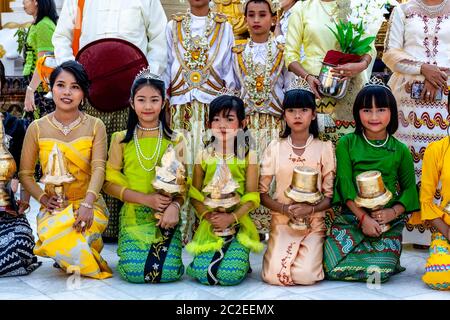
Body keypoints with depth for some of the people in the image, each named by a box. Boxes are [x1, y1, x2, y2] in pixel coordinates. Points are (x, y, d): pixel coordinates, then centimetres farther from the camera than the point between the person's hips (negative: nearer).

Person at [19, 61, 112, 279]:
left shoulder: (95, 126, 2)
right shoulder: (37, 128, 5)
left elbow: (98, 168, -10)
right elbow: (25, 173, 7)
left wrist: (87, 204, -26)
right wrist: (43, 199, -11)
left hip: (89, 205, -1)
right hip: (54, 208, 1)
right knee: (52, 236, -33)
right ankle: (91, 267, 0)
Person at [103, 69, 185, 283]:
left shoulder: (174, 140, 5)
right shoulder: (121, 139, 5)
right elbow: (109, 183, 1)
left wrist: (175, 206, -19)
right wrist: (145, 198, -12)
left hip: (166, 217, 0)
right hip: (133, 216, 0)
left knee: (169, 272, -17)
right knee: (134, 272, -18)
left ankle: (163, 249, 17)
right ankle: (127, 250, 17)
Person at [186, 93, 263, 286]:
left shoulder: (248, 156, 0)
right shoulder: (204, 156, 5)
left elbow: (252, 197, -3)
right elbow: (194, 195, 4)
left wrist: (231, 217, -17)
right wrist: (208, 215, -14)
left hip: (238, 224, -1)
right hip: (210, 225, 2)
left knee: (231, 274, -19)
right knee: (202, 273, -15)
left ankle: (242, 258, 16)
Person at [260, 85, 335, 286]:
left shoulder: (324, 148, 2)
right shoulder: (275, 148, 4)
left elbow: (330, 194, 2)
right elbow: (261, 192, 3)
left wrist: (311, 209, -17)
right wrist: (284, 208, -15)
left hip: (314, 222, 0)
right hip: (281, 222, 1)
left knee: (305, 276, -22)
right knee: (275, 275, -21)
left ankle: (314, 253, 12)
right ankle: (275, 252, 14)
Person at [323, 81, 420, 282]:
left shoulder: (400, 150, 5)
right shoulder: (346, 144, 2)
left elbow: (409, 188, 5)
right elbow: (345, 183, -6)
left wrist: (393, 212, -14)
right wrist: (363, 217, -15)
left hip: (388, 222, 0)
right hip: (351, 217, 0)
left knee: (379, 272, -19)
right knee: (333, 269, -15)